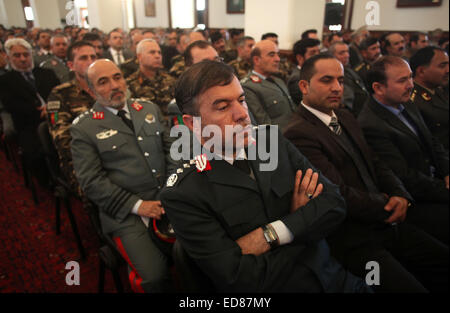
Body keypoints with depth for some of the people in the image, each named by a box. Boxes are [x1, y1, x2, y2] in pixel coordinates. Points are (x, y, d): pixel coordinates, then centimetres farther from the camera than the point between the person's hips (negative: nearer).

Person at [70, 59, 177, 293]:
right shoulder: (84, 128, 1)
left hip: (168, 200, 4)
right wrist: (137, 205, -13)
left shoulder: (149, 109, 14)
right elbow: (91, 181, -4)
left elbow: (170, 149, 14)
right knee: (154, 276, -22)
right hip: (127, 213, -4)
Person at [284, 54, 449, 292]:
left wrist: (400, 196, -4)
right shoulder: (298, 134, -17)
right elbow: (340, 194, -19)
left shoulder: (345, 118, 13)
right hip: (354, 241, -8)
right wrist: (387, 205, -6)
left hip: (386, 225, 8)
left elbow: (376, 165, 14)